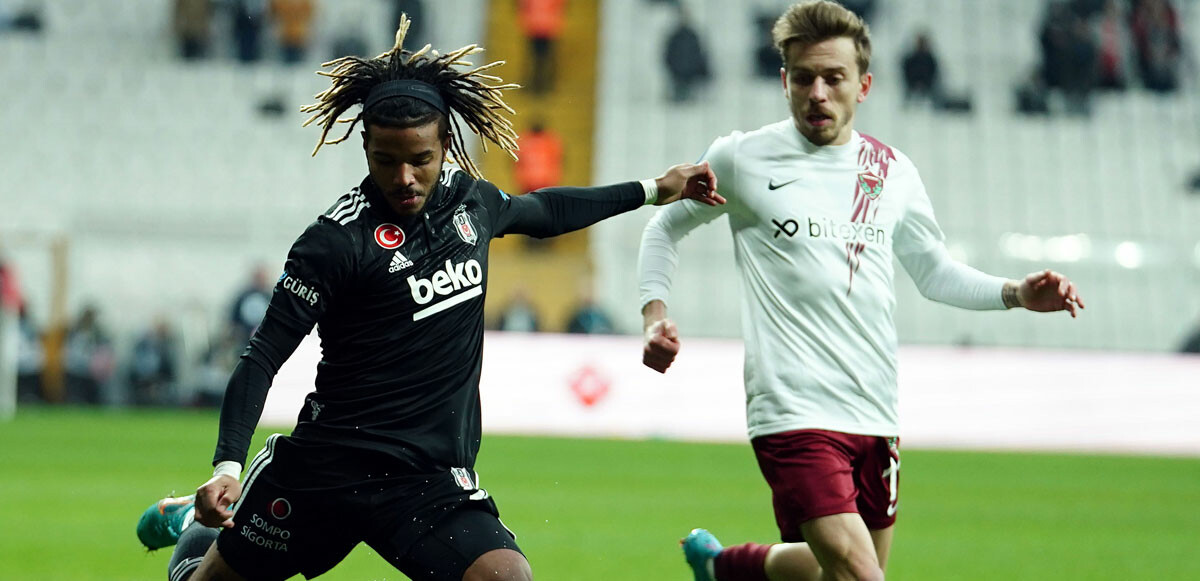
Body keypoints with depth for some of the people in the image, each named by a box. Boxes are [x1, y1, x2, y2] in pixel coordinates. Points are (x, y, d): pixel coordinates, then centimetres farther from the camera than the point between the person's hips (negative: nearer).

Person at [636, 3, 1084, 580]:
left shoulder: (892, 172, 9)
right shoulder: (741, 159, -1)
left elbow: (933, 271, 22)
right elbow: (665, 227, 15)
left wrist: (1015, 293, 5)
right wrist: (655, 315, -1)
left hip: (873, 416, 5)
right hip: (793, 411, -5)